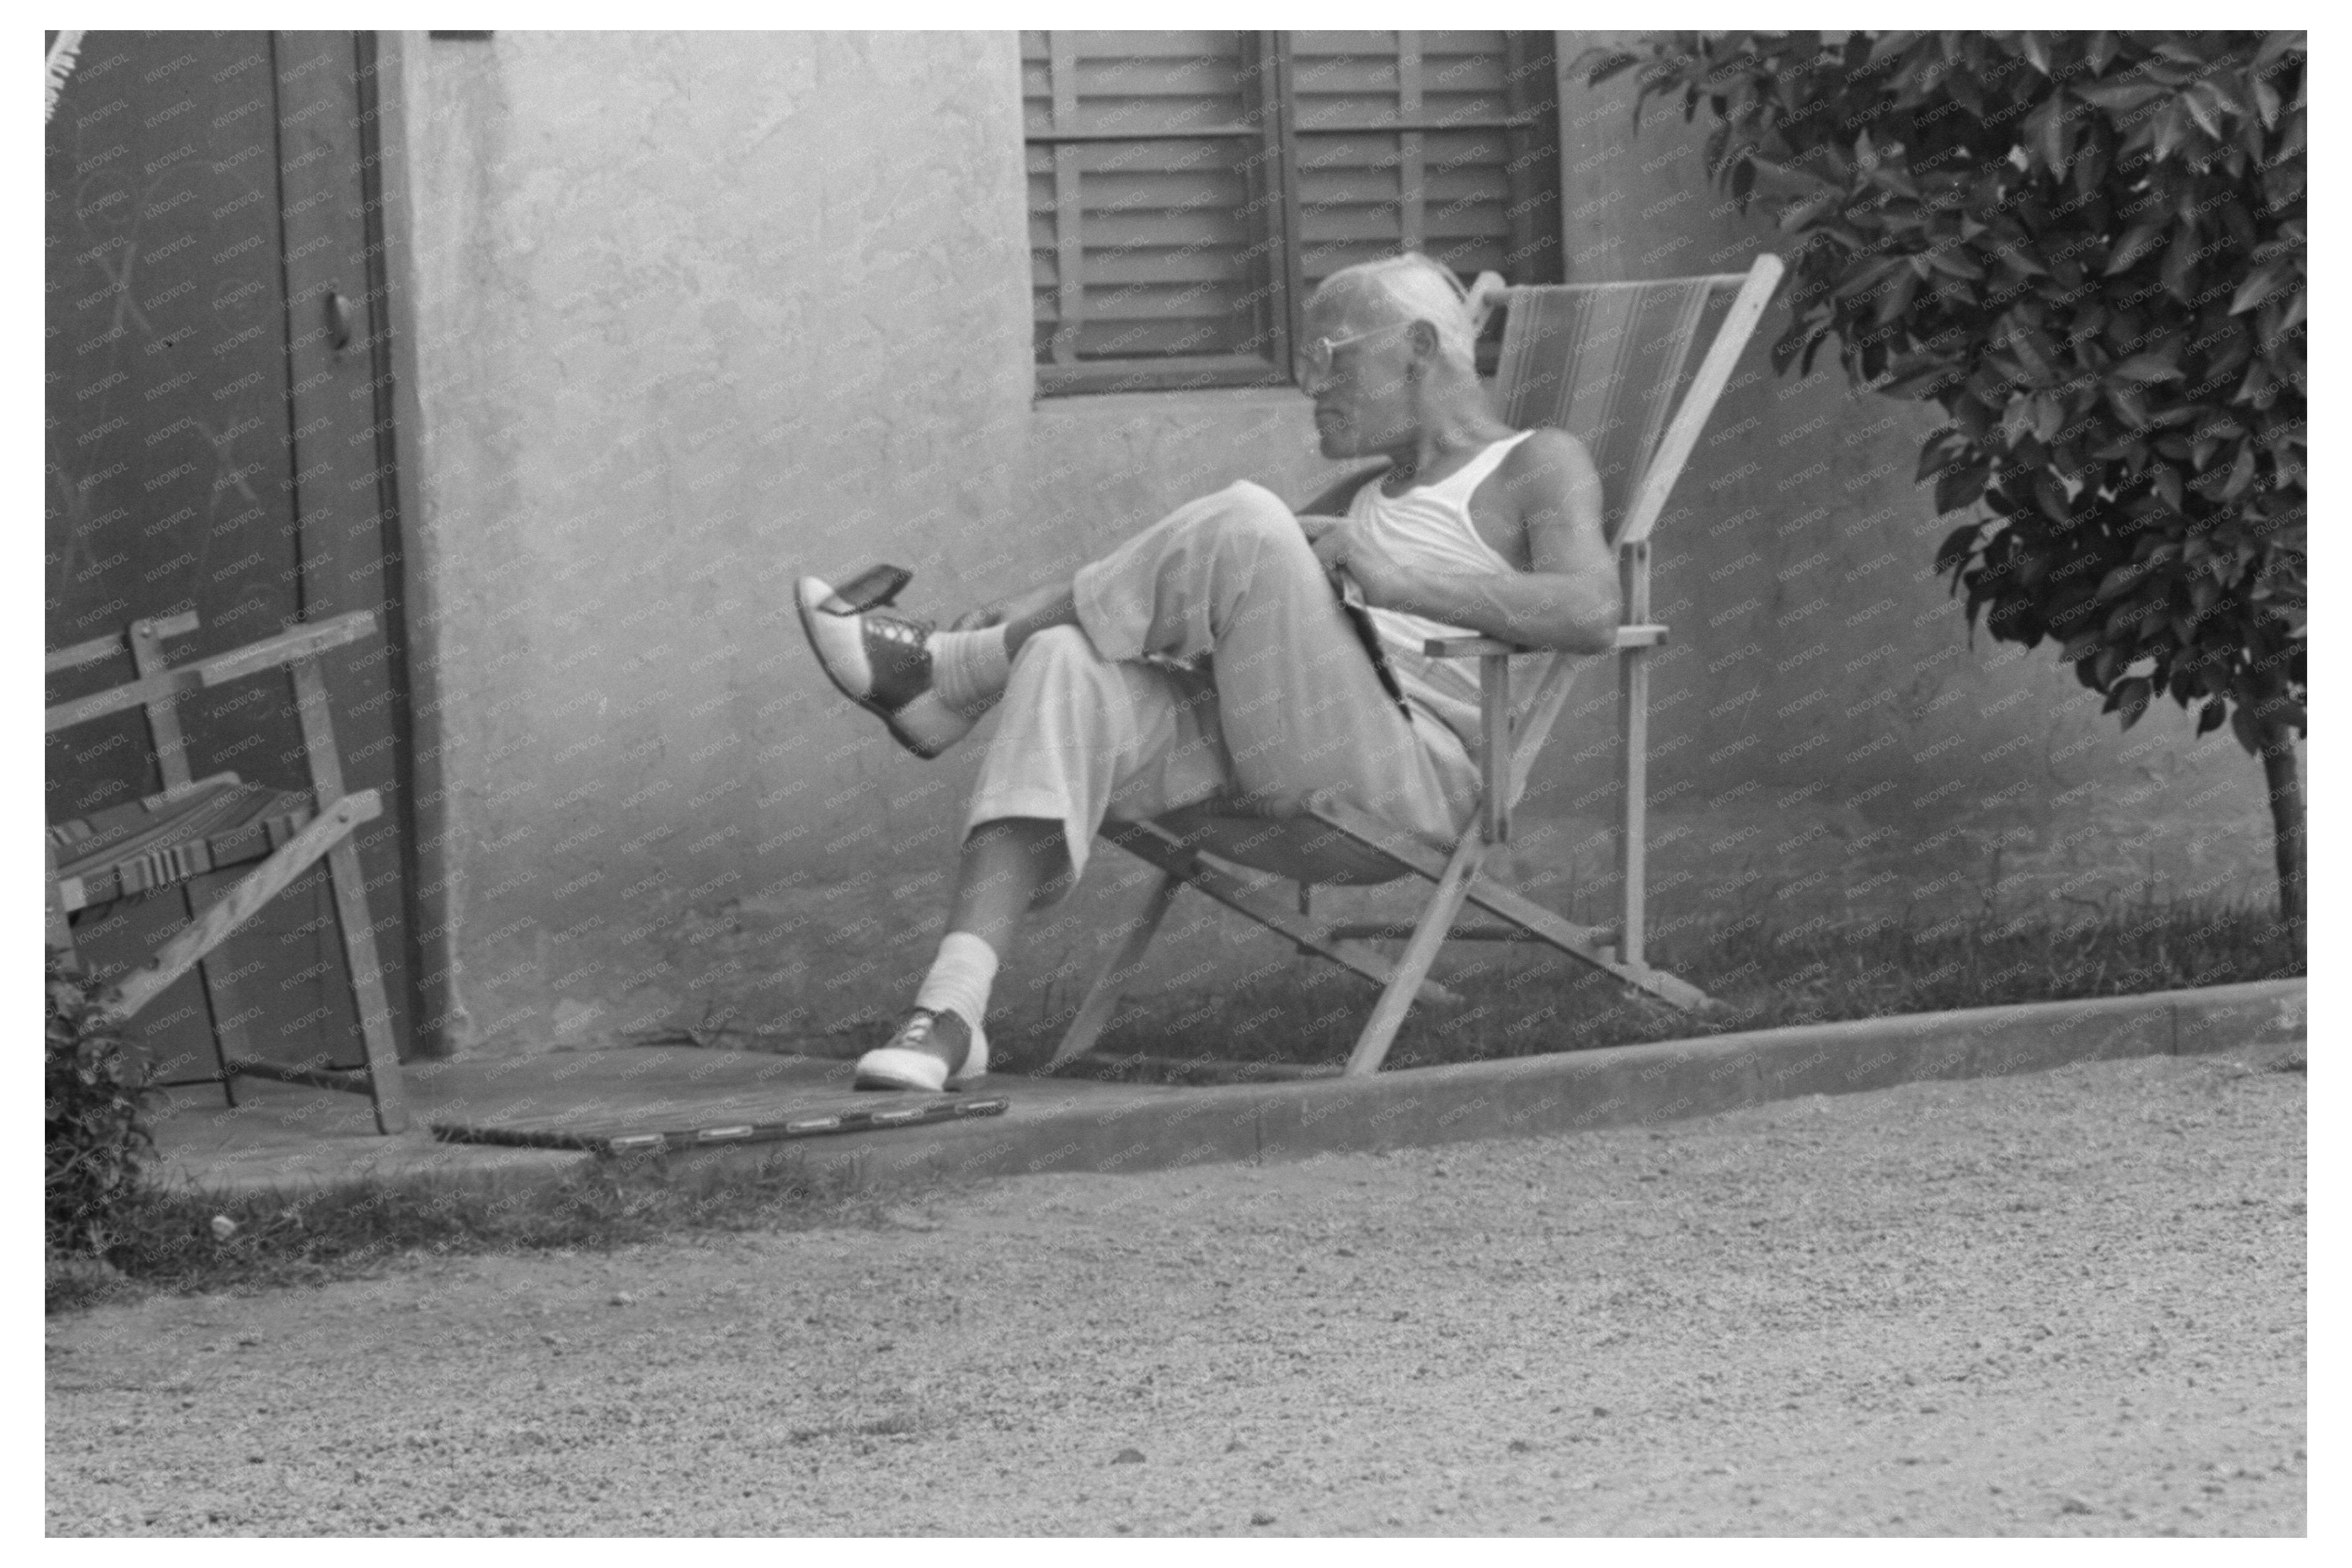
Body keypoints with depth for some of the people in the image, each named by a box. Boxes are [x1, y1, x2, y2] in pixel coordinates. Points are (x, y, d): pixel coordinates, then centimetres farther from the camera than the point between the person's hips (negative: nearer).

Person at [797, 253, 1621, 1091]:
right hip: (1271, 772, 7)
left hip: (1412, 776, -7)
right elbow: (1190, 568, 30)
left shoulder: (1540, 464, 10)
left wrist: (1403, 581, -19)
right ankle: (949, 1012, -35)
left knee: (1246, 527, -28)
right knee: (1068, 668, -22)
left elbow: (1592, 613, -11)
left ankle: (939, 674, -12)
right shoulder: (1373, 491, 34)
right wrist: (1049, 603, 13)